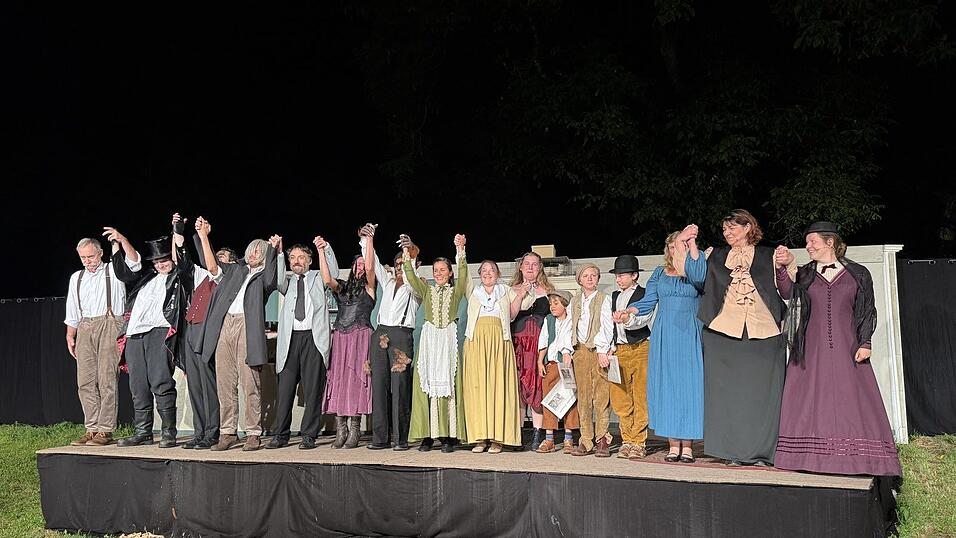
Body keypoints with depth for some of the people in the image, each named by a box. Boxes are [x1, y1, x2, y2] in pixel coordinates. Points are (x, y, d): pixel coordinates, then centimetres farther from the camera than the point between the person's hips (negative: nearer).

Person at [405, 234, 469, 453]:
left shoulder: (455, 291, 10)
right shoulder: (427, 290, 15)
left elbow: (463, 275, -6)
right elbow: (411, 277, 1)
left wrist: (460, 251, -16)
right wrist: (406, 255, -9)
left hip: (448, 339, -2)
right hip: (429, 338, 2)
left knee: (448, 384, -6)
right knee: (426, 385, -3)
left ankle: (448, 436, -5)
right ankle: (428, 435, 0)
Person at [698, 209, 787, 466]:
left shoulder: (768, 256, 12)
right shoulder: (717, 257, 16)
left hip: (763, 333, -1)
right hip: (724, 332, 1)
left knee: (762, 391, -1)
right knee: (729, 392, 0)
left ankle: (763, 450, 5)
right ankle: (734, 450, 5)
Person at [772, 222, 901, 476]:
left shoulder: (857, 274, 9)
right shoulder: (804, 274, 12)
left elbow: (868, 311, 8)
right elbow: (787, 293, -8)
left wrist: (865, 343, -4)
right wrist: (783, 267, -25)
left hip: (847, 349, -1)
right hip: (812, 349, 1)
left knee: (851, 401, -5)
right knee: (811, 402, -4)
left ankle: (854, 459, -2)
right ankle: (812, 457, -2)